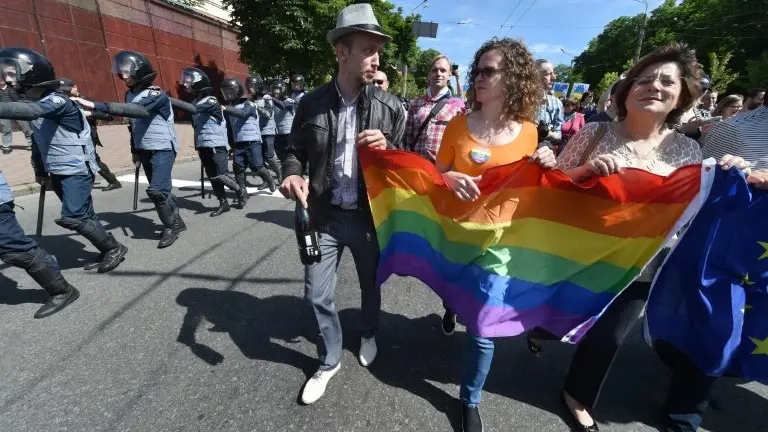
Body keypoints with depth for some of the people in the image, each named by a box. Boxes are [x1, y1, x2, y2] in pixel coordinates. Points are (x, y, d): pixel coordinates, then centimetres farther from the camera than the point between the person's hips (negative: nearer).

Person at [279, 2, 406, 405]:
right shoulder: (311, 103, -3)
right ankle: (330, 360, 36)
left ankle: (368, 336, 52)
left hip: (371, 217, 0)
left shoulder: (390, 107, -5)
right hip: (324, 216, 1)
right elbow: (295, 150, 6)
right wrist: (292, 173, -16)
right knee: (317, 294, 9)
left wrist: (387, 147, -20)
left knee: (371, 285, 20)